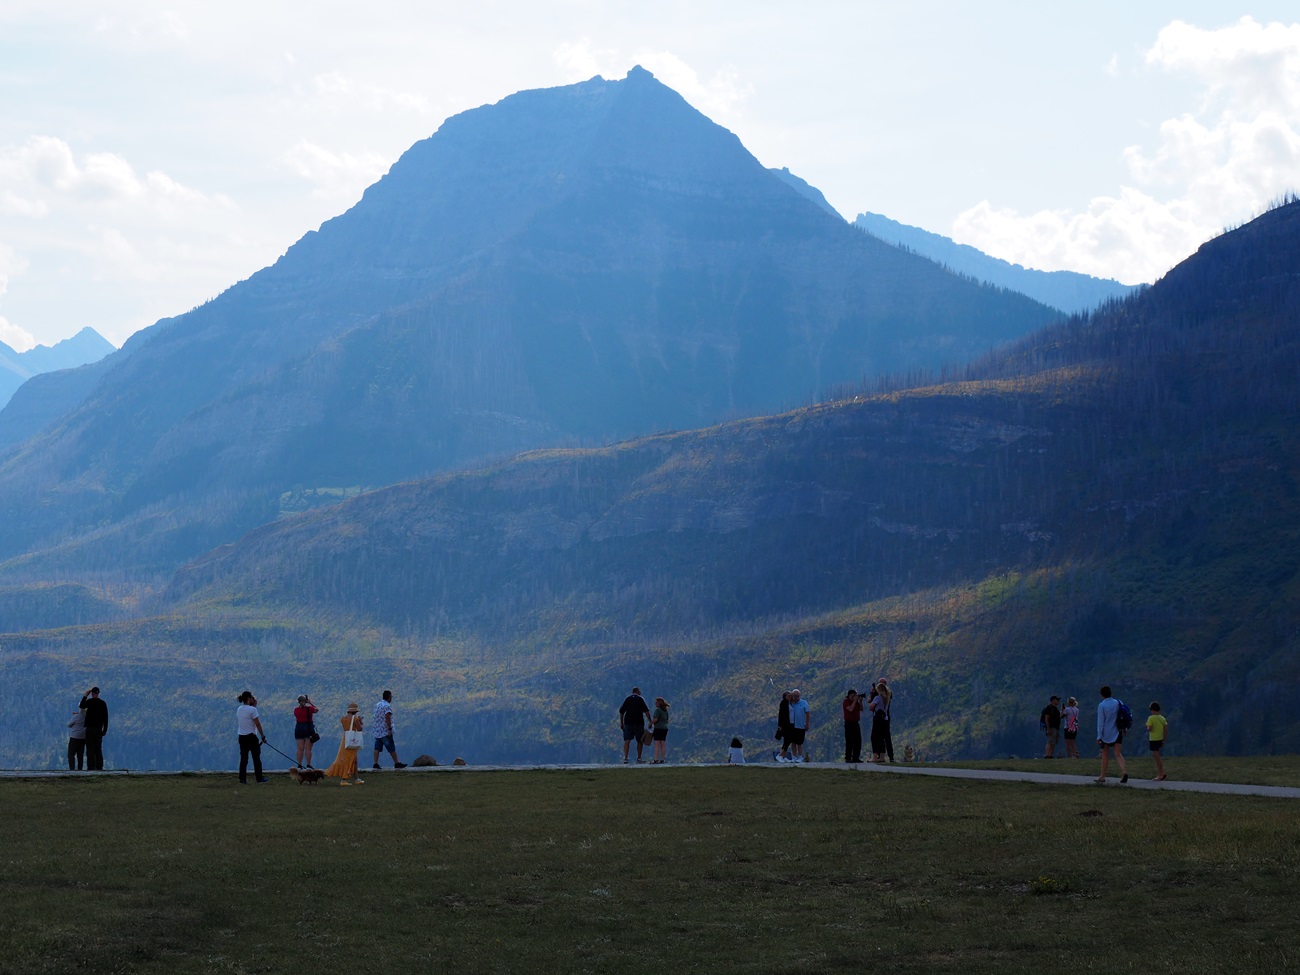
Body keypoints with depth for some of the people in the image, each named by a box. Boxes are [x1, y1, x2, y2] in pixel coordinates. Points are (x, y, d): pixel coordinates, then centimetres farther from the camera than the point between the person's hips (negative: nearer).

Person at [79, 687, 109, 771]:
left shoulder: (90, 701, -7)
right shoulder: (103, 703, 7)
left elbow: (81, 706, 9)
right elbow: (105, 717, 8)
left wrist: (85, 696, 15)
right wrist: (105, 729, 13)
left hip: (90, 728, -4)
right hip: (99, 728, 4)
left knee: (90, 748, -4)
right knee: (98, 748, 8)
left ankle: (91, 766, -10)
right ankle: (99, 766, 5)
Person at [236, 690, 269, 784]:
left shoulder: (239, 709, 7)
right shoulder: (252, 709, -14)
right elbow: (257, 724, -14)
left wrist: (254, 705, 16)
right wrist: (263, 736, -6)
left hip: (242, 737, 6)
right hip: (251, 737, -6)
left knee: (243, 759, 7)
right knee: (256, 758, 4)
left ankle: (242, 779, 3)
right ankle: (259, 778, 8)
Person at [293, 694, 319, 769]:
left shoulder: (296, 710, -3)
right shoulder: (309, 708, -9)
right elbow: (317, 709, 9)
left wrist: (301, 705, 20)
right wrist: (310, 703, 17)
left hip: (299, 729, 3)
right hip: (309, 728, -3)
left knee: (300, 749, 7)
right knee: (308, 749, -1)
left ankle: (299, 765, 5)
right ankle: (308, 765, -4)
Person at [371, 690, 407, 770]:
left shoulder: (377, 704, 11)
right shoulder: (387, 706, -14)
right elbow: (387, 717, -22)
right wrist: (390, 729, -22)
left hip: (377, 730, 7)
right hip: (385, 731, -7)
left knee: (377, 748, 6)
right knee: (391, 748, 1)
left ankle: (375, 764, 0)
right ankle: (397, 763, 8)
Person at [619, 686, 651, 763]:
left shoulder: (627, 699, 11)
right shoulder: (640, 699, 1)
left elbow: (621, 712, 10)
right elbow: (646, 711, -6)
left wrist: (621, 722, 16)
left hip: (628, 722, 2)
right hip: (639, 722, -2)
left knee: (627, 740, -3)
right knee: (640, 741, 9)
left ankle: (625, 757, -18)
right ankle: (639, 759, 13)